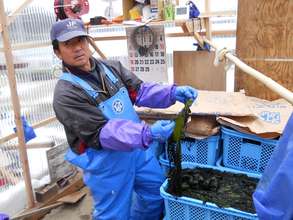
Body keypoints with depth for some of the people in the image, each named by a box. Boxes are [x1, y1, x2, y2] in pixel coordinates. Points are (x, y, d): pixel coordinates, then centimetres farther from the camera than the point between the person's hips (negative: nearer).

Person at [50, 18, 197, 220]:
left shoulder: (112, 68, 0)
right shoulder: (66, 95, -20)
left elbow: (140, 90, -1)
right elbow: (102, 132, -27)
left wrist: (173, 93, -19)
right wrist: (147, 134, -38)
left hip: (138, 149, 7)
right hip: (106, 162, -6)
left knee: (157, 192, 23)